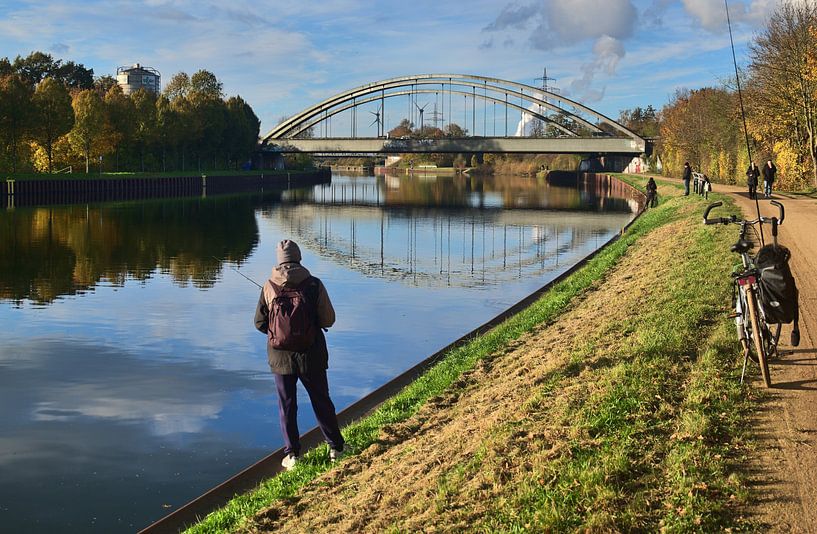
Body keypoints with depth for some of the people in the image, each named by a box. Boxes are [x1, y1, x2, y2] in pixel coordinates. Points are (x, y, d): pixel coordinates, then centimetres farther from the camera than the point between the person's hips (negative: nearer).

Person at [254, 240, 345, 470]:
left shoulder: (269, 287, -7)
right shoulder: (314, 285, -10)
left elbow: (260, 322, -1)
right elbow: (328, 320, -7)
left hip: (280, 354, 0)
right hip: (311, 354, 0)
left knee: (287, 404, 11)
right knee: (321, 400, 13)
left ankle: (292, 454, 12)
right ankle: (335, 447, 22)